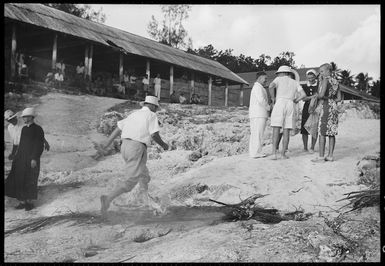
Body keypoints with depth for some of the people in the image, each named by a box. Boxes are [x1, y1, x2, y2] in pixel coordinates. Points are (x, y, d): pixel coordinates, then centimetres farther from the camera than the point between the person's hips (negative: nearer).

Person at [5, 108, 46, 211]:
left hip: (32, 159, -7)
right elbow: (21, 144, 18)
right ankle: (22, 202, 12)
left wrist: (35, 159, -18)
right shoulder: (24, 128, 13)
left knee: (30, 181, 0)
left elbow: (40, 145, -12)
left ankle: (29, 202, 14)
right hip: (21, 159, 7)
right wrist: (16, 156, 14)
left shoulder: (38, 129, -9)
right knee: (19, 180, 4)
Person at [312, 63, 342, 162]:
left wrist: (317, 96, 2)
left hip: (326, 107, -8)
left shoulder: (326, 79, -9)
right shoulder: (336, 81, 14)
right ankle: (330, 156, 11)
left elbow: (321, 94, -18)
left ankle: (321, 157, -6)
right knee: (331, 133, 8)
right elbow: (339, 98, 13)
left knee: (322, 133, -6)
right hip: (334, 108, 8)